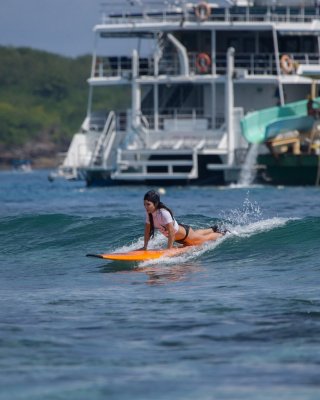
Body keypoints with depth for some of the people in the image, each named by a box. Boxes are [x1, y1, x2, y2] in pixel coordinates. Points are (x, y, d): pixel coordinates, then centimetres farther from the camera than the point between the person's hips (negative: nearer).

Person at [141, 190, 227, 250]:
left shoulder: (164, 213, -41)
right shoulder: (149, 214, -19)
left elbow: (171, 233, -41)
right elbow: (147, 230, -6)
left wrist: (169, 249, -40)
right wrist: (145, 246, -8)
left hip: (184, 232, -7)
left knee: (206, 238, 21)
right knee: (196, 234, 37)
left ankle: (221, 234, 50)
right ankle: (212, 230, 65)